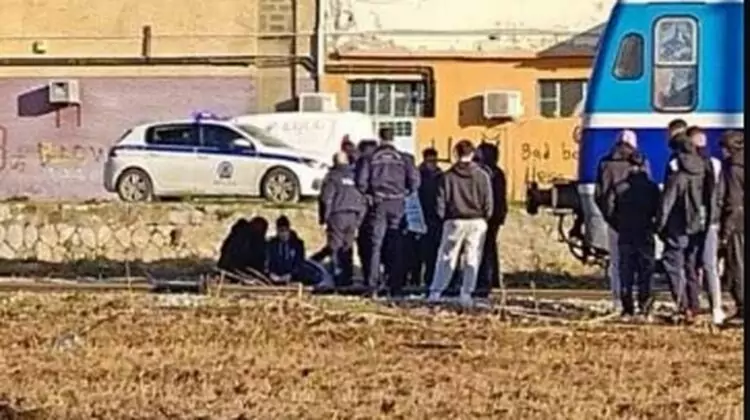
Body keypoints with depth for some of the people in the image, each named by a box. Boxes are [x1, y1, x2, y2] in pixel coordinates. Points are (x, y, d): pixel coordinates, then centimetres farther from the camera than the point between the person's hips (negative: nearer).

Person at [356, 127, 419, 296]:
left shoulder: (371, 158, -1)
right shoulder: (403, 159, 2)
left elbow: (361, 181, -7)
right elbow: (414, 180, -5)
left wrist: (368, 196, 8)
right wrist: (406, 194, 10)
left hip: (378, 205, -1)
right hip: (397, 205, 1)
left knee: (375, 244, 3)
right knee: (396, 247, 6)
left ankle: (372, 283, -3)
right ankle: (395, 285, 5)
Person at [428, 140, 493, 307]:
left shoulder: (449, 176, -2)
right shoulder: (482, 176, -1)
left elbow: (441, 201, -1)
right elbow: (488, 202, 0)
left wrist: (443, 218, 11)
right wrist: (485, 217, 13)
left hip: (454, 221, 0)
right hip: (477, 222, 0)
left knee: (446, 258, 7)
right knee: (472, 259, 5)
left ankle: (435, 292, 4)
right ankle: (466, 294, 1)